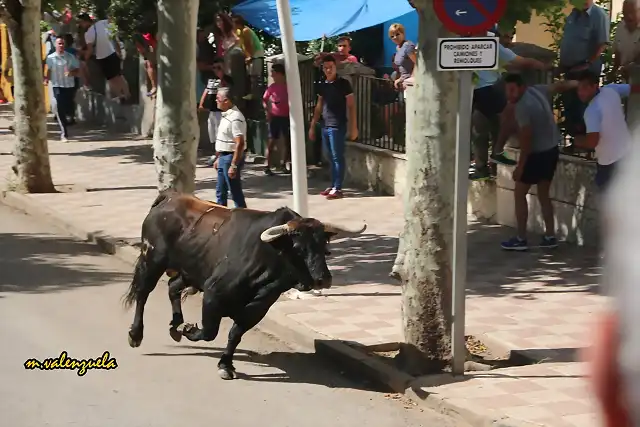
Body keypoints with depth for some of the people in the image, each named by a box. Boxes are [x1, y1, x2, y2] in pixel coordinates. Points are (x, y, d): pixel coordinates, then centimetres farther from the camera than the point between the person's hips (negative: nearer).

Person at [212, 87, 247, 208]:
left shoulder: (235, 118, -21)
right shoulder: (226, 115, 11)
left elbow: (240, 144, -25)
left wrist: (234, 165, -27)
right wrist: (218, 158, 20)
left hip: (231, 157, -10)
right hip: (223, 157, 10)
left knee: (235, 192, -3)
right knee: (220, 191, 18)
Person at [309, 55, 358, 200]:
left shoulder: (343, 83, -5)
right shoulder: (323, 85, 13)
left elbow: (351, 106, -7)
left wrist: (353, 127, -12)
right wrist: (312, 126, 18)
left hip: (337, 126, -6)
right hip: (325, 126, 6)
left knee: (338, 157, -5)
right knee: (332, 158, 10)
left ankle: (338, 189, -5)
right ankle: (333, 186, 15)